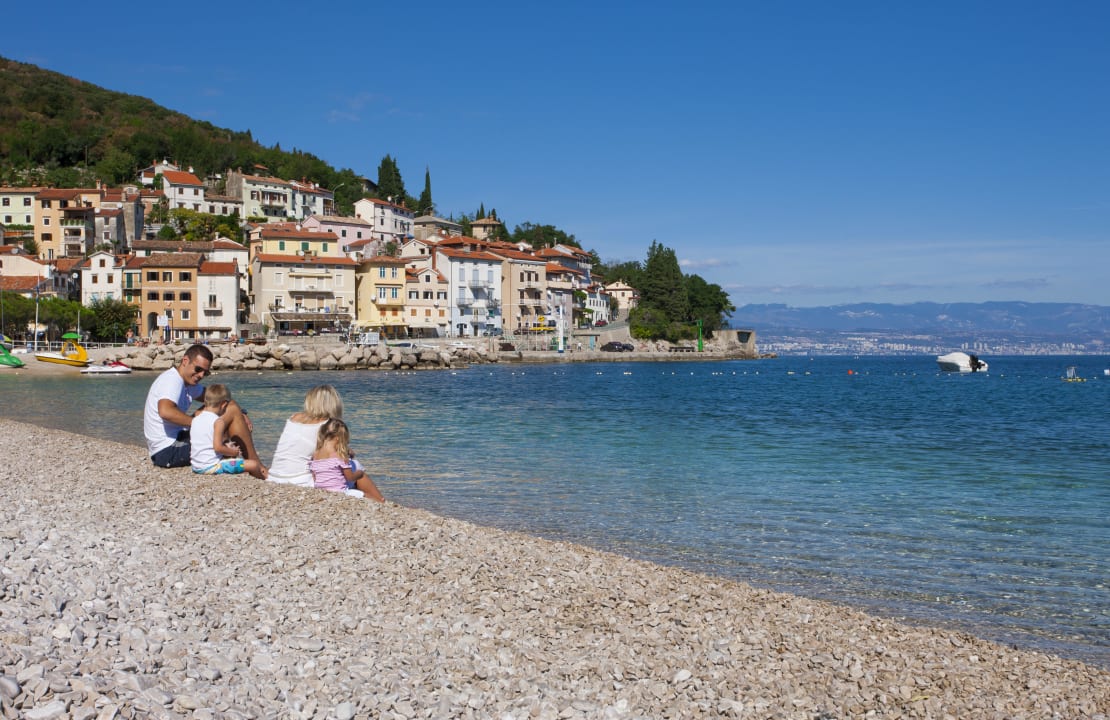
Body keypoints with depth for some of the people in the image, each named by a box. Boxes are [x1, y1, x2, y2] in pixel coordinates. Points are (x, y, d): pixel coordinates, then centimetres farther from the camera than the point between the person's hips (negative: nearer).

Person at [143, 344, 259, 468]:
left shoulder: (188, 382, 16)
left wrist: (240, 413, 0)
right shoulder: (172, 380, -15)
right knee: (233, 411, -12)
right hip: (168, 452, -11)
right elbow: (165, 411, -33)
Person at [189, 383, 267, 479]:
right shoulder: (218, 422, -14)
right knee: (253, 464, -10)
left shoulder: (196, 418, 8)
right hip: (212, 467, -9)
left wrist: (225, 447, 19)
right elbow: (218, 448, -23)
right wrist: (233, 452, -6)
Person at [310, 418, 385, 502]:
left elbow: (314, 479, 8)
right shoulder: (340, 456, -16)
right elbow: (350, 477, -7)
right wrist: (360, 472, 12)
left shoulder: (314, 456, 3)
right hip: (339, 494, -7)